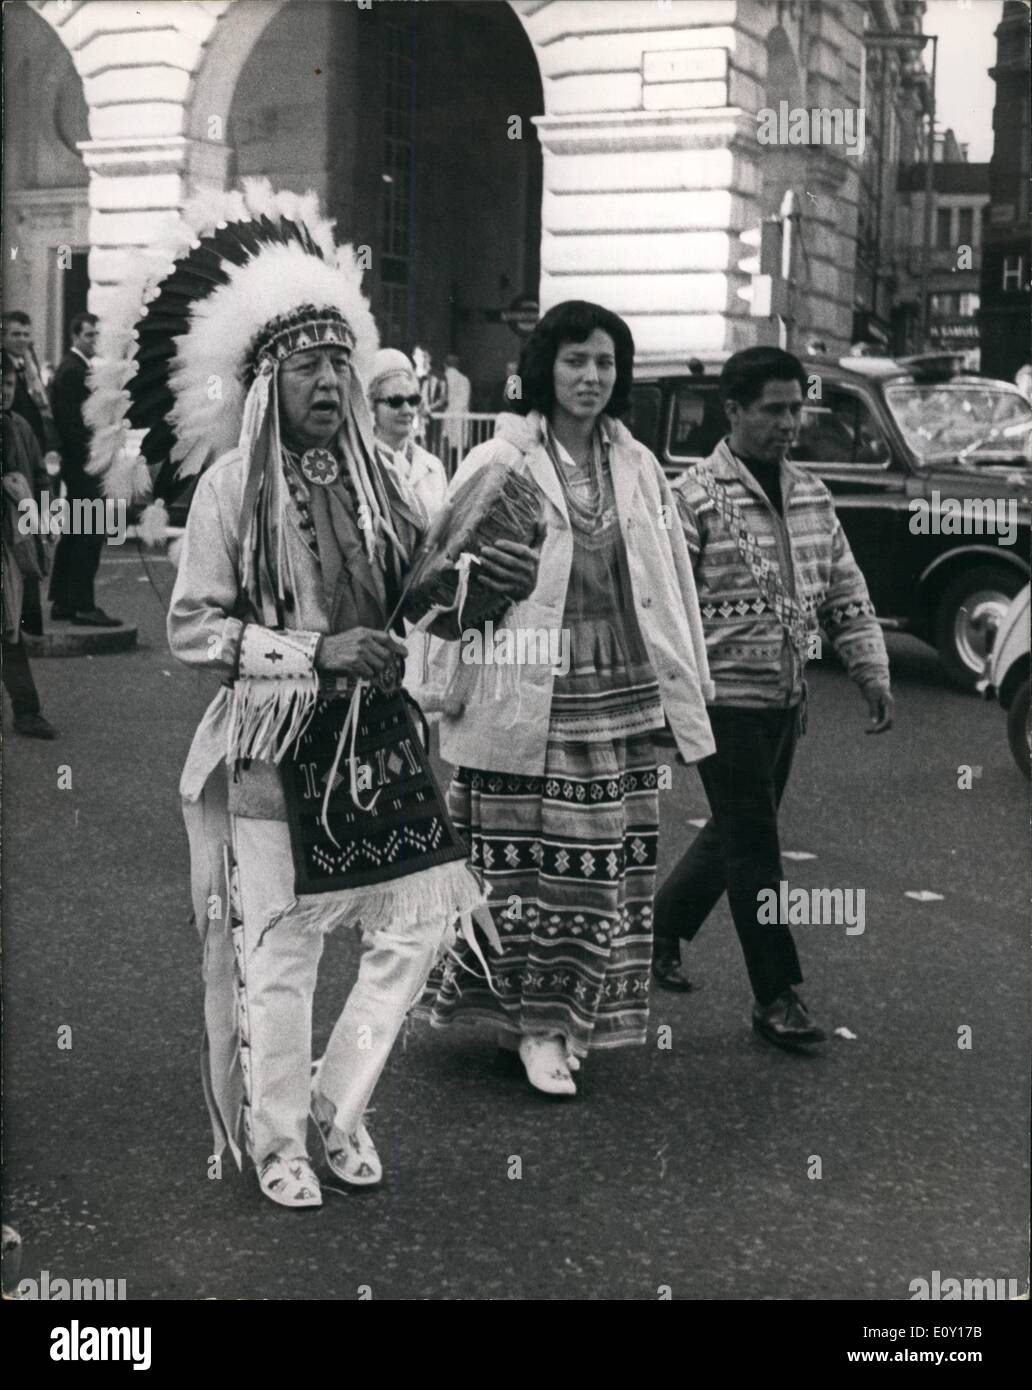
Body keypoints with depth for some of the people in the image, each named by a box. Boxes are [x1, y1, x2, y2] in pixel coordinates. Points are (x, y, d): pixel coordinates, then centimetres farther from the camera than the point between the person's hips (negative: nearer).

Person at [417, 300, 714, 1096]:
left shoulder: (638, 467, 10)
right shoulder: (497, 466, -5)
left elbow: (670, 582, 13)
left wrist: (685, 686, 12)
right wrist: (449, 684, -5)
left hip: (621, 694, 5)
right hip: (524, 692, -4)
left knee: (606, 862, 7)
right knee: (526, 857, 0)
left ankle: (575, 1014, 22)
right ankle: (535, 1023, 11)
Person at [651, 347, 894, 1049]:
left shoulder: (812, 495, 9)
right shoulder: (696, 498, -11)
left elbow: (847, 594, 13)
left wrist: (873, 672, 4)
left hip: (787, 699, 7)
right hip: (725, 696, -7)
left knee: (737, 832, 17)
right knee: (753, 844, -2)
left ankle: (661, 929, 37)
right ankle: (778, 996, 5)